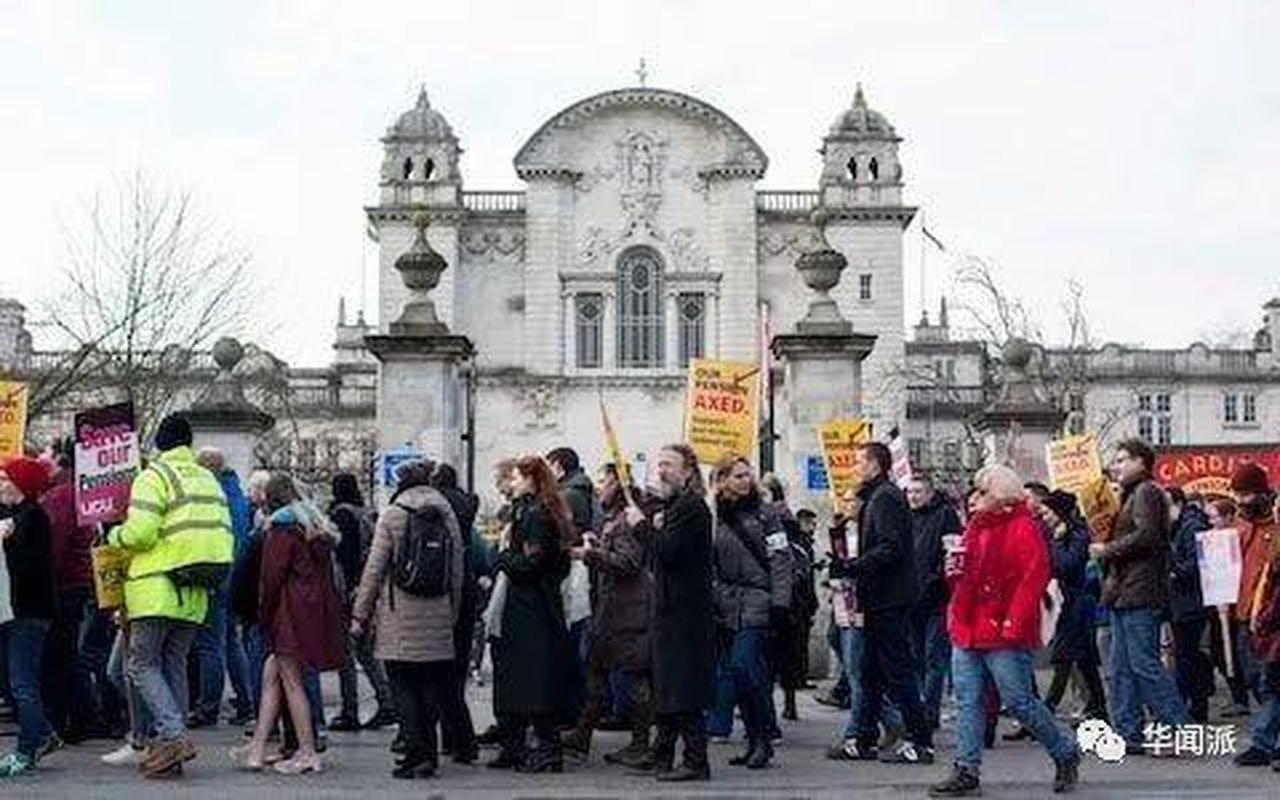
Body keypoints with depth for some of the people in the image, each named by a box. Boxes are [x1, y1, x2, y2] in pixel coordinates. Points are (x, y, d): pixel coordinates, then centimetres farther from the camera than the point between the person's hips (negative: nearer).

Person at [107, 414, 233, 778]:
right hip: (195, 594, 7)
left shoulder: (155, 475, -6)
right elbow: (224, 535, 11)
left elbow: (141, 532, -16)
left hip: (157, 587, -7)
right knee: (174, 666, 12)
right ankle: (169, 748, 11)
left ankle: (174, 736, -15)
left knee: (143, 664, -1)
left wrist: (114, 535, 3)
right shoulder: (209, 480, 16)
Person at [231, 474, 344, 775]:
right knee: (271, 675, 12)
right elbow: (327, 575, 17)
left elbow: (271, 578, -10)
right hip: (318, 611, 8)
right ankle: (257, 749, 12)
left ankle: (307, 752, 0)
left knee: (291, 681, -2)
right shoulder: (317, 528, 17)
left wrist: (264, 617, -1)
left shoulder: (281, 530, -8)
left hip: (292, 614, -8)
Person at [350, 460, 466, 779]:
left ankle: (417, 753, -2)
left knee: (403, 687, 2)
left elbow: (374, 568, -4)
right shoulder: (447, 515, 7)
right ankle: (428, 754, 12)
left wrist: (360, 614, 1)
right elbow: (457, 571, 9)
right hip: (438, 619, 4)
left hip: (400, 620, -4)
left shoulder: (393, 515, -4)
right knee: (432, 686, 10)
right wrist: (452, 614, 15)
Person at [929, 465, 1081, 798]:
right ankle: (966, 772, 8)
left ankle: (1065, 753, 18)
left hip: (1003, 634, -8)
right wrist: (954, 571, 5)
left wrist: (1015, 621, -23)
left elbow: (1034, 577, -18)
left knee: (1018, 702, -2)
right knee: (967, 701, 5)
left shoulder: (1022, 529, -10)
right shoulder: (976, 526, 17)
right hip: (967, 631, 8)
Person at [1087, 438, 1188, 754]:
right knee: (1121, 668, 9)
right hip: (1124, 594, 10)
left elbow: (1145, 536, -21)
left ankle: (1179, 730, -6)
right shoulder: (1130, 495, 22)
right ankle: (1128, 734, 12)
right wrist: (1104, 545, 9)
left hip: (1140, 593, -10)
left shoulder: (1147, 493, -9)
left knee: (1143, 664, -10)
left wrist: (1106, 550, -11)